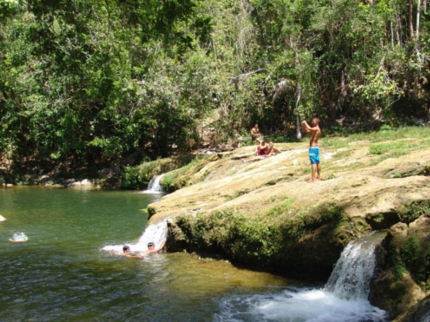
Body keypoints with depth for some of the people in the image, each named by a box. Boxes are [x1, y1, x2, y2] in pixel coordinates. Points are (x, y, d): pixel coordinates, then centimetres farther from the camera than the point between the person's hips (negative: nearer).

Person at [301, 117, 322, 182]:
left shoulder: (316, 128, -14)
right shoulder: (315, 129, 16)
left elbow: (309, 128, -32)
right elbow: (306, 131, 20)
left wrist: (305, 123, -17)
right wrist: (303, 125, 3)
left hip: (313, 148, -10)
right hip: (316, 147, 10)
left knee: (313, 162, -11)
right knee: (317, 162, 13)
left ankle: (313, 178, -13)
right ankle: (318, 176, 21)